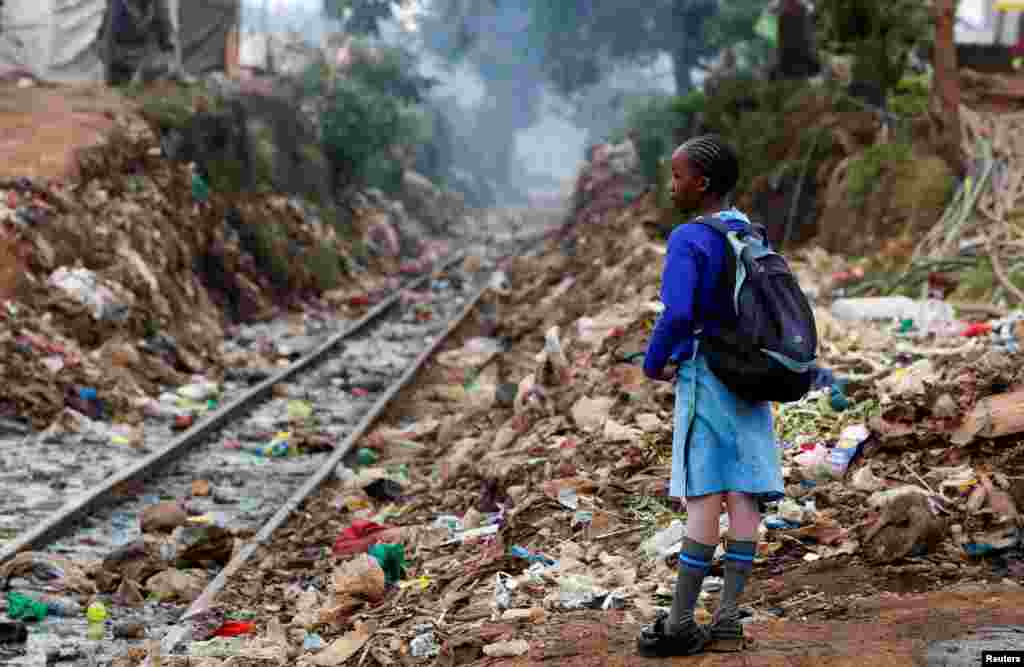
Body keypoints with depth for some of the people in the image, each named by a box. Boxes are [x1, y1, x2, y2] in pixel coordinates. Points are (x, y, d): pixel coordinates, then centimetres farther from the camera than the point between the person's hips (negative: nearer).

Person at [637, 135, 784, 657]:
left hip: (707, 378, -7)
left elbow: (677, 314, -25)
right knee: (744, 496, 2)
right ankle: (728, 620, 3)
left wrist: (653, 362, -6)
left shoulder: (688, 240, -12)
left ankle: (681, 623, -2)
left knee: (704, 496, -7)